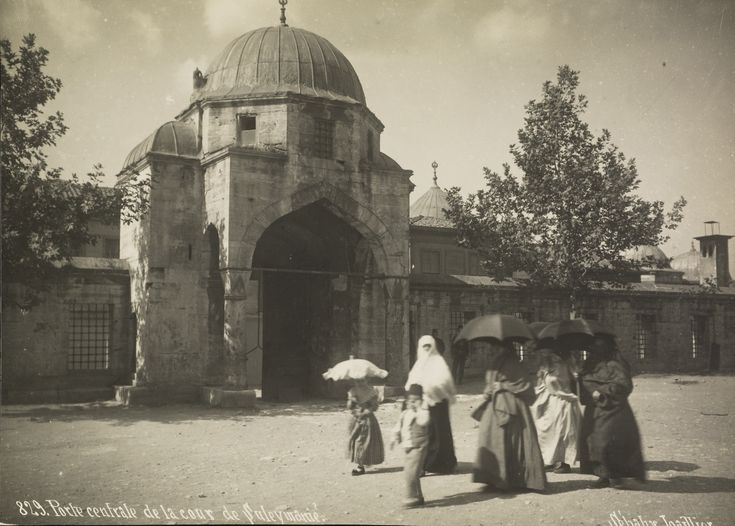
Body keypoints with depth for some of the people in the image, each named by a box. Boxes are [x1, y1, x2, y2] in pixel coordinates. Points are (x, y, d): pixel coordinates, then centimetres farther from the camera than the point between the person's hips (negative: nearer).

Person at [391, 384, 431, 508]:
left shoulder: (423, 412, -10)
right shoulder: (405, 413, 12)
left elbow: (423, 421, -31)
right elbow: (399, 426, 21)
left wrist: (420, 408, -24)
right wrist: (395, 438, 11)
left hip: (418, 447, -8)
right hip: (408, 446, 8)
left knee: (411, 472, -13)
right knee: (408, 473, 14)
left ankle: (412, 497, -4)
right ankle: (418, 496, 27)